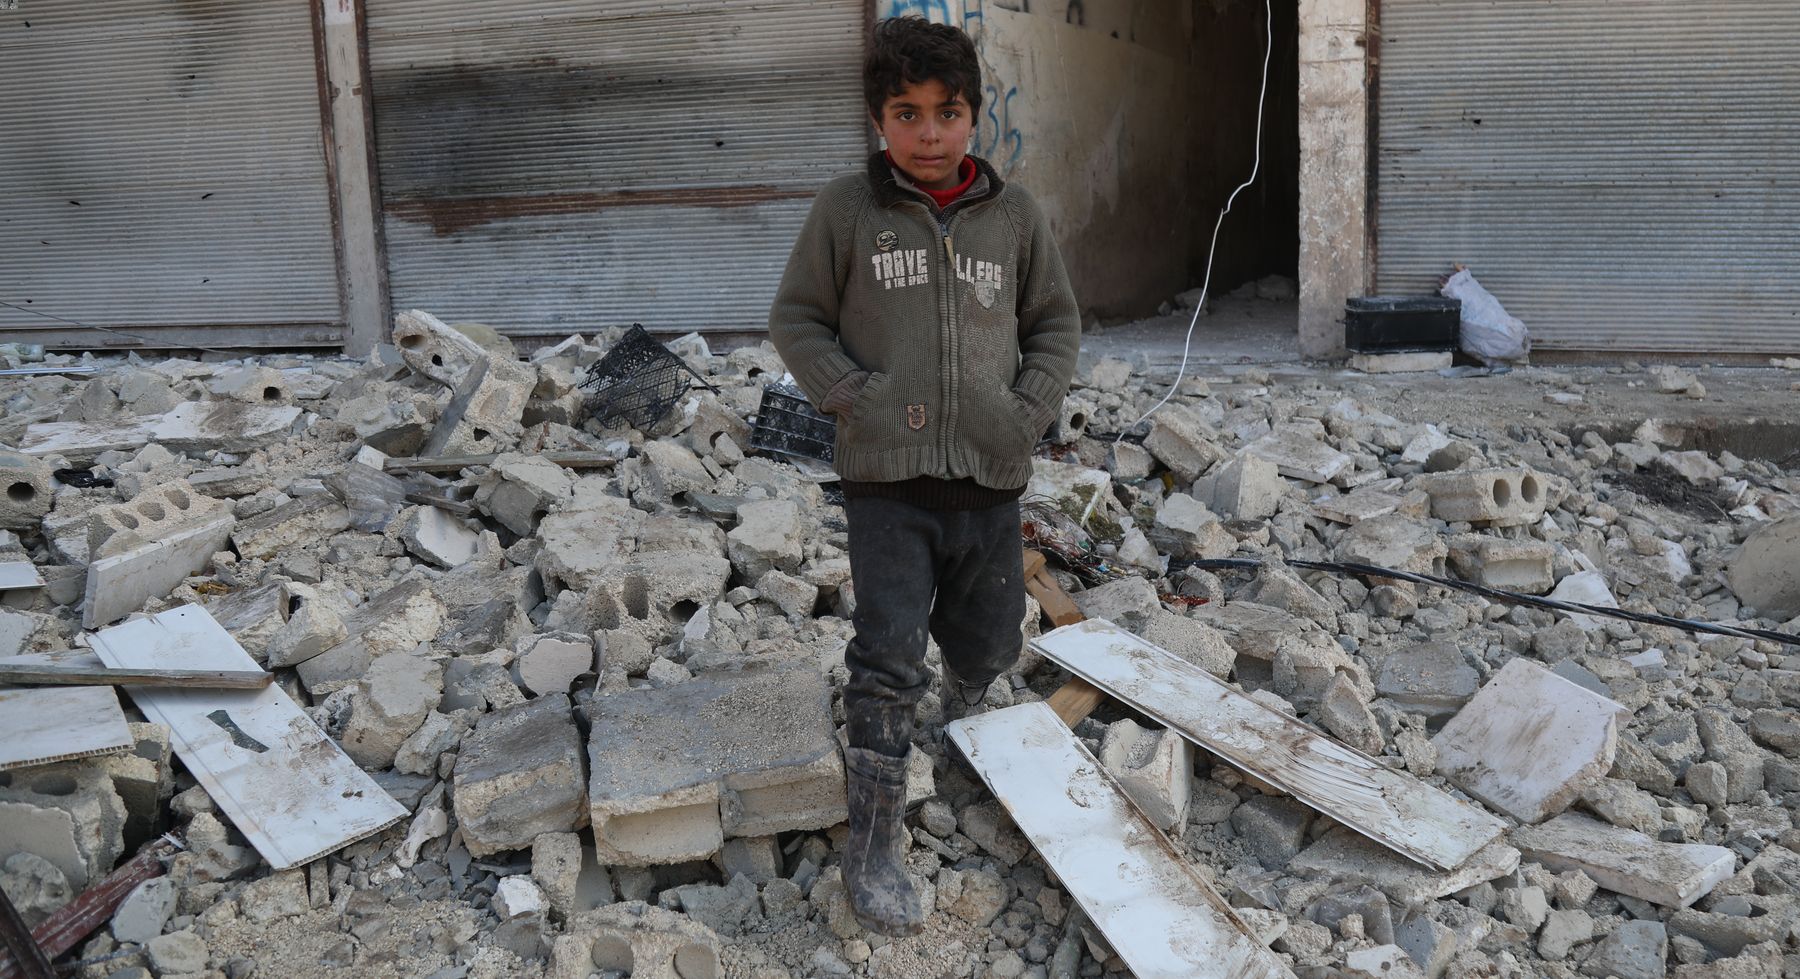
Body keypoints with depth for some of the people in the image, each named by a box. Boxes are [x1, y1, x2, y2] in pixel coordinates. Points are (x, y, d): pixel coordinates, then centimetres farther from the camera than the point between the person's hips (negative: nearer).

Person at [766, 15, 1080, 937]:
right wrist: (856, 399, -10)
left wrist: (1029, 411, -2)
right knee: (888, 662, -9)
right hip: (887, 479, -3)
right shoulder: (846, 210, -1)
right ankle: (875, 847, 3)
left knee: (987, 645, 17)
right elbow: (796, 318, 4)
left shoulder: (1014, 215, 6)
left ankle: (961, 729, 53)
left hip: (990, 479, 3)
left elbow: (1056, 322, 14)